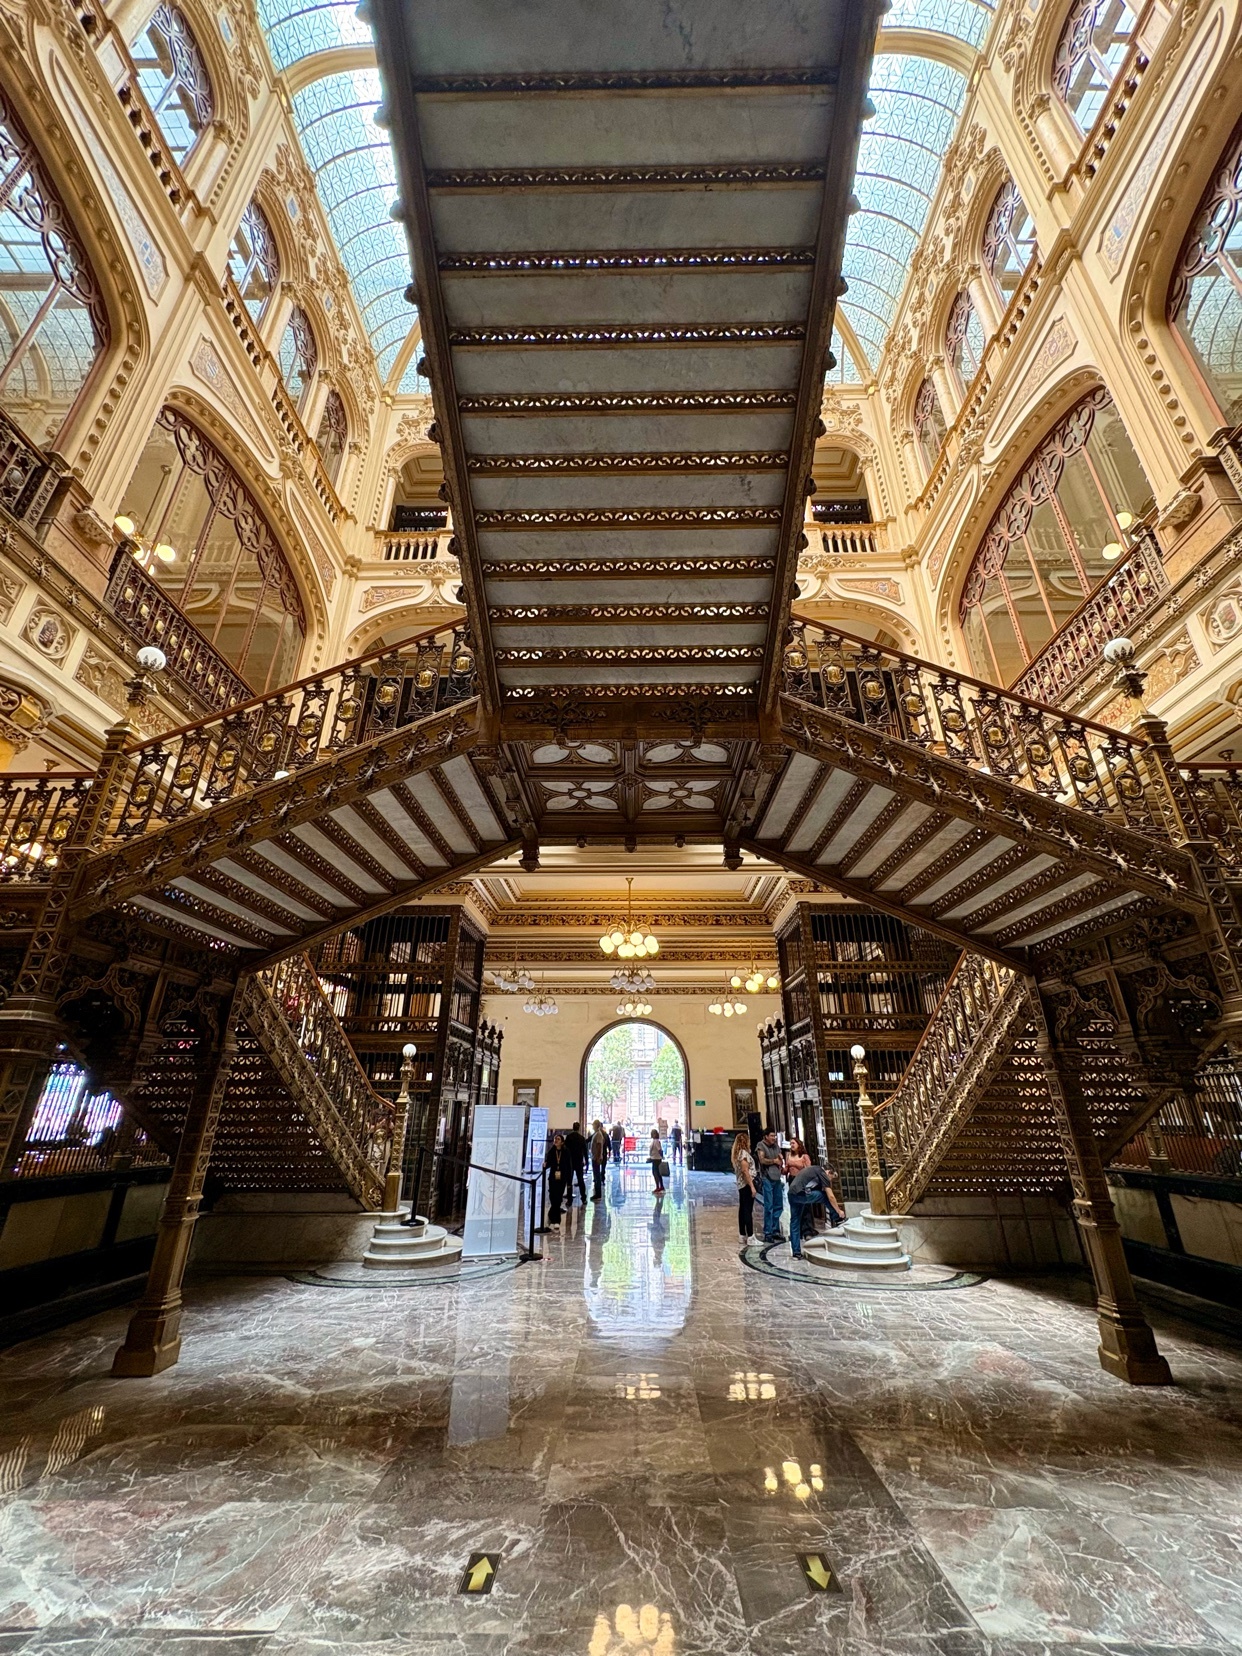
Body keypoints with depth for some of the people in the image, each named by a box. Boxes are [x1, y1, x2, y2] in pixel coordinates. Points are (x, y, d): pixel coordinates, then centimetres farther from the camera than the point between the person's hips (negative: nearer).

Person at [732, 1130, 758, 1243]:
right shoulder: (744, 1153, -13)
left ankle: (742, 1235, 16)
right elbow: (745, 1171, -19)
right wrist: (752, 1187, -19)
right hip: (747, 1184, -9)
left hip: (741, 1185, 9)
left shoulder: (737, 1153, 14)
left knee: (742, 1210, 11)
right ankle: (750, 1237, -7)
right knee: (748, 1210, -7)